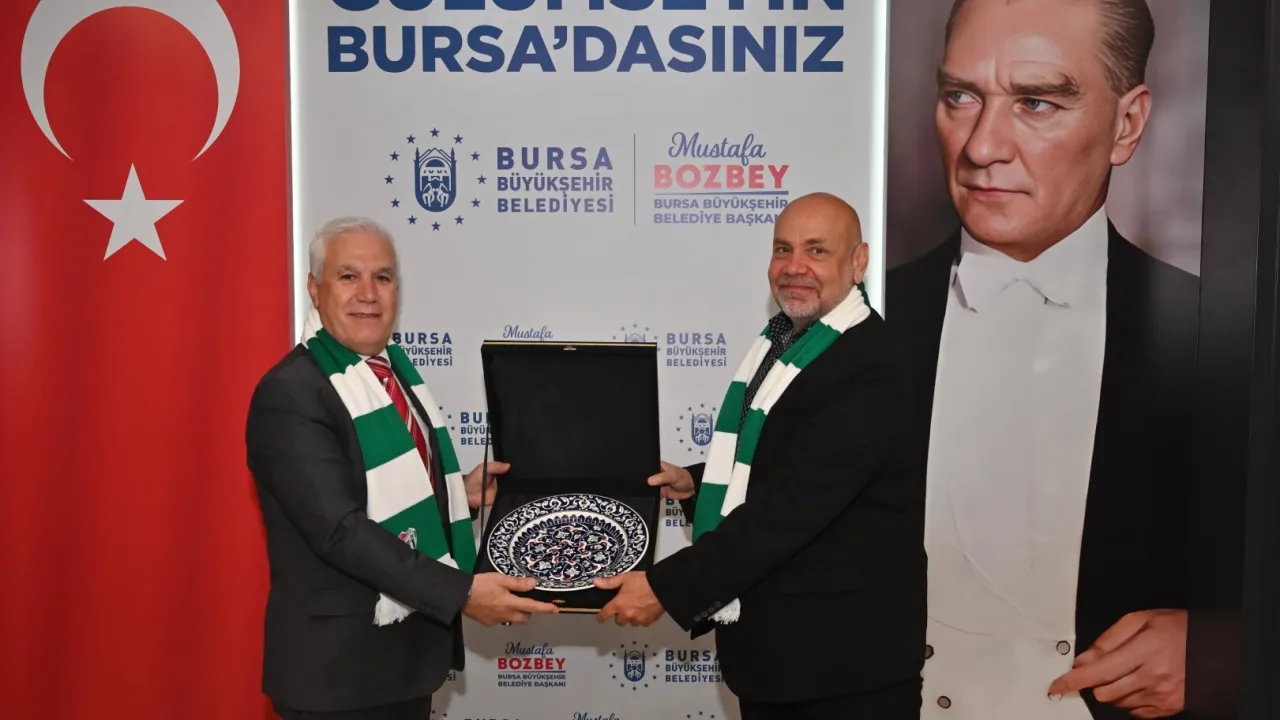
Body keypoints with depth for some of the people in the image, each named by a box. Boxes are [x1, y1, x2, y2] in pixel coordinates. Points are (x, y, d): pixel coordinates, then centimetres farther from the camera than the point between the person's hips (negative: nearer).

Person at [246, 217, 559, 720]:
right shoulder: (289, 394, -18)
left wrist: (459, 492, 0)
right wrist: (459, 592, -28)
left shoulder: (394, 371, 8)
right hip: (339, 663, -8)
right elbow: (341, 528, -25)